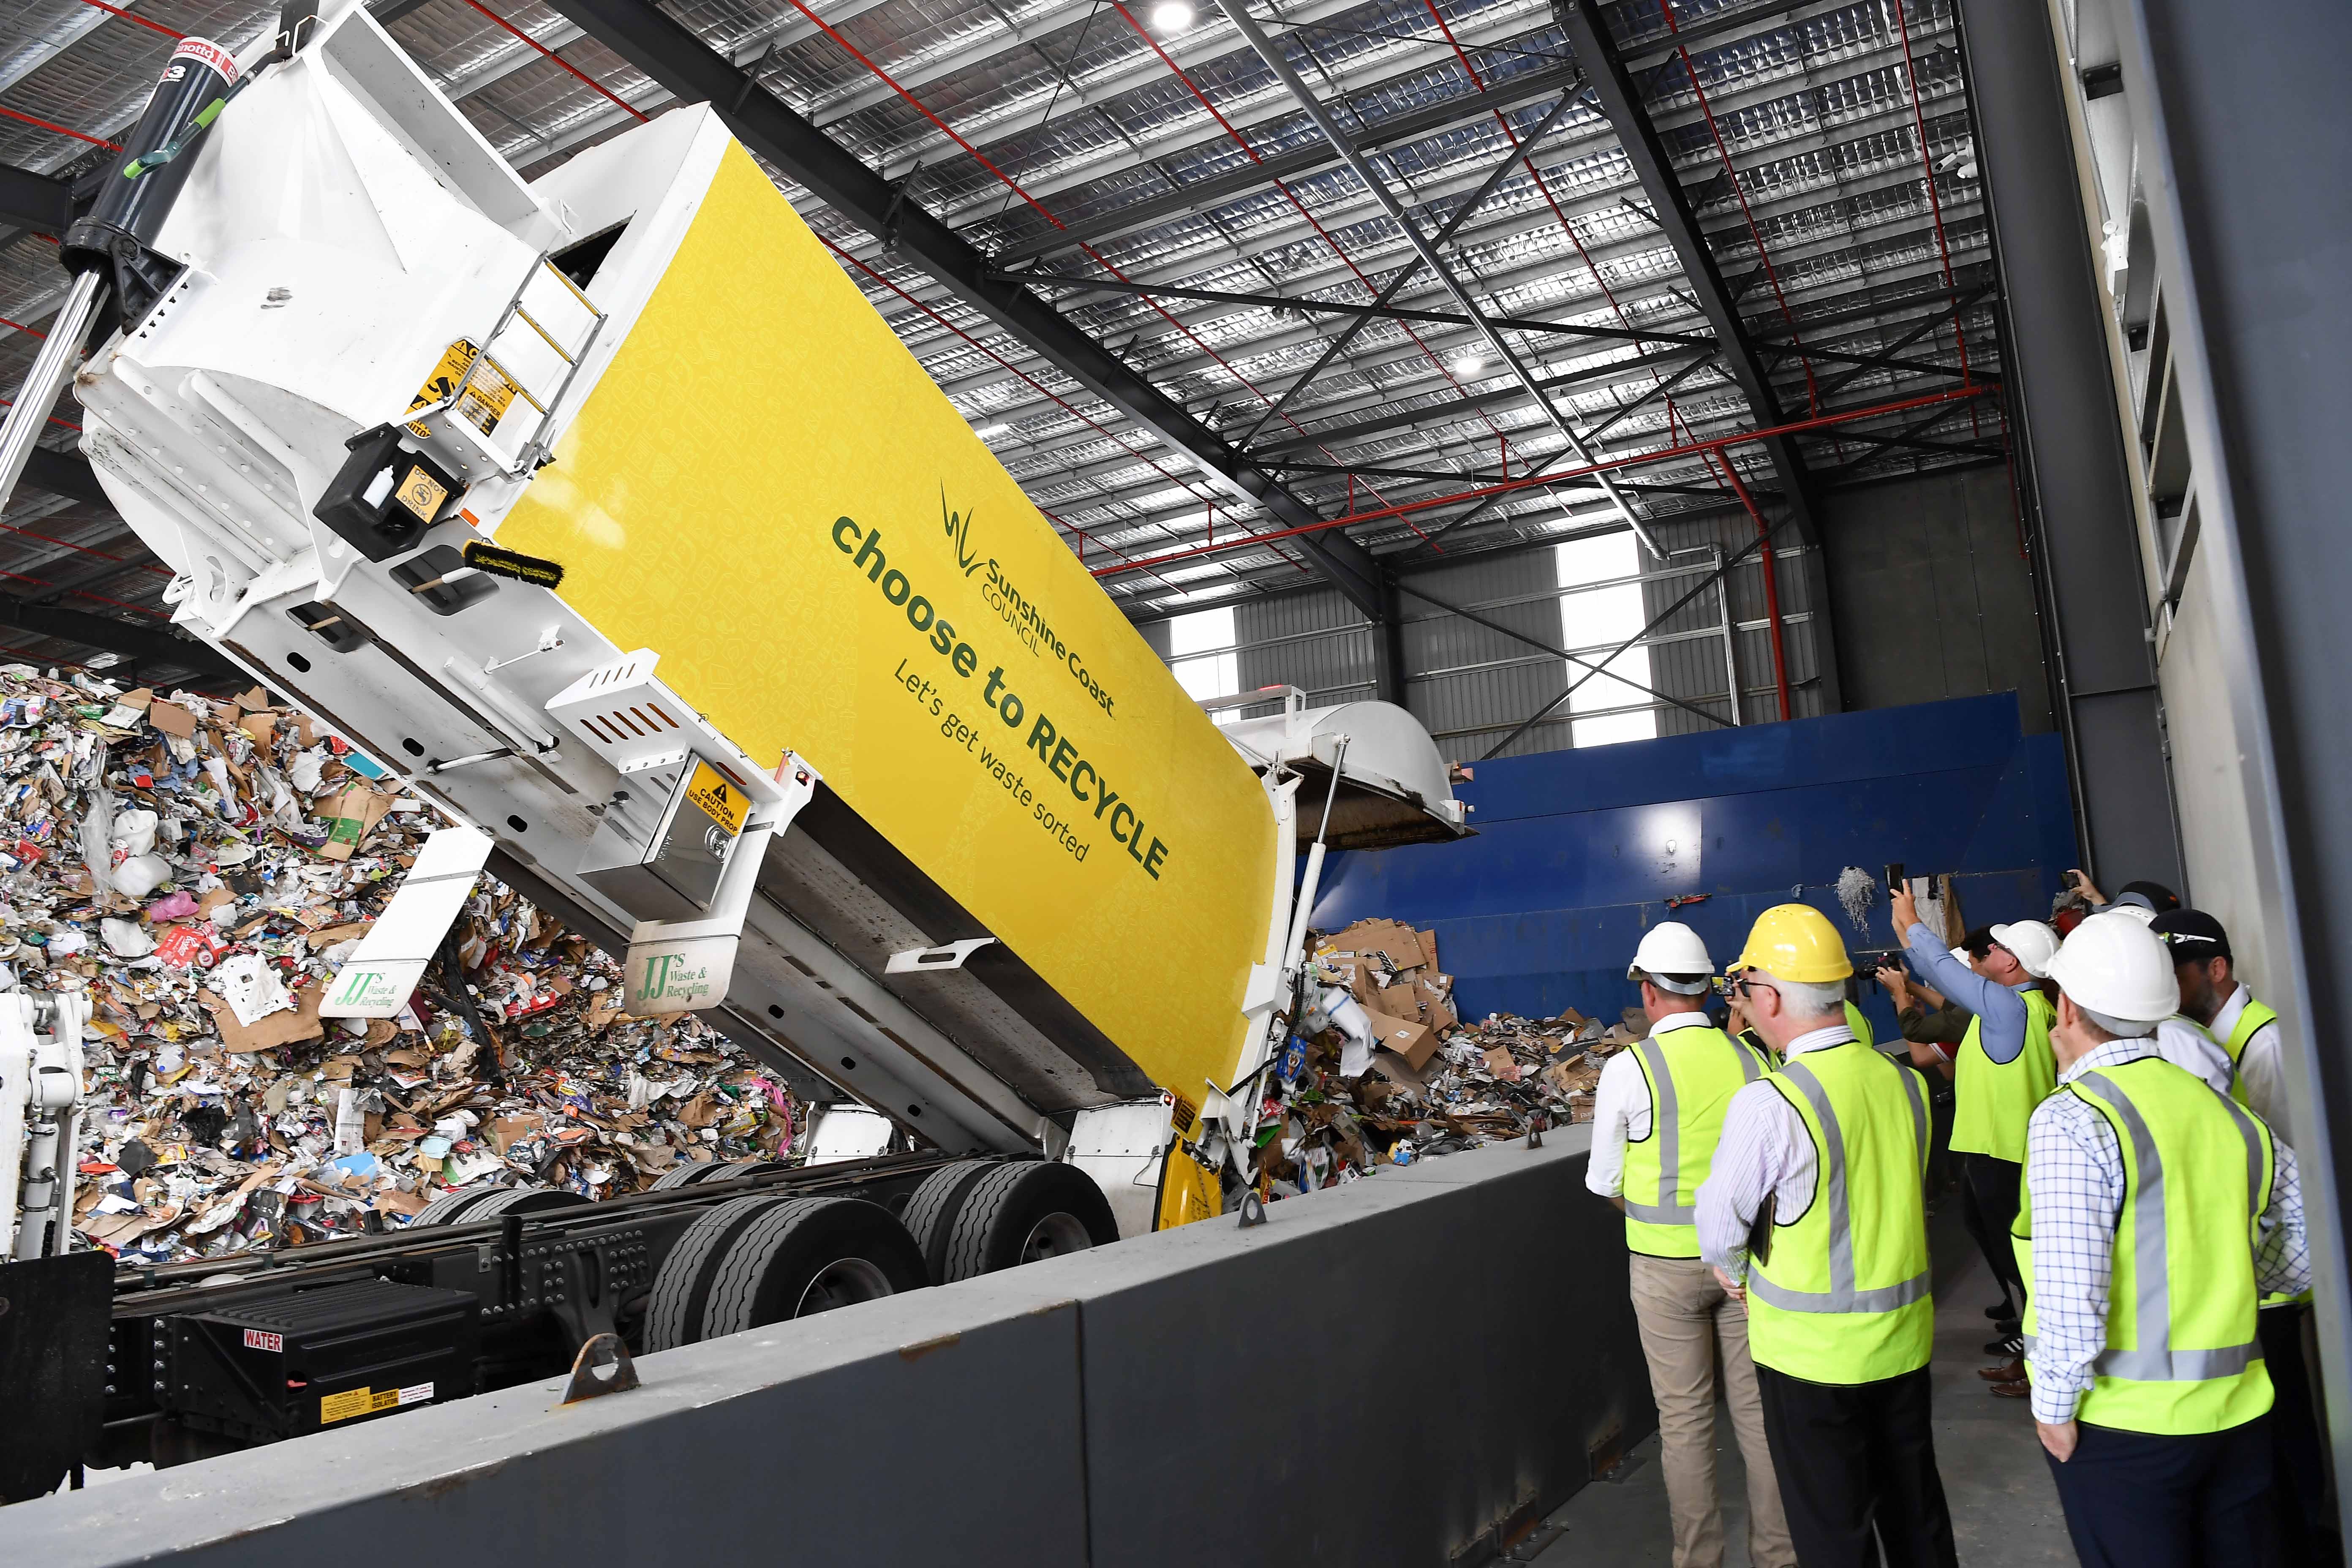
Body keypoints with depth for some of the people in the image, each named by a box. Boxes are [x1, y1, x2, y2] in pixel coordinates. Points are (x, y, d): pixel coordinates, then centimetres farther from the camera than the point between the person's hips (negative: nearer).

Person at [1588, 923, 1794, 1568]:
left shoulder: (1629, 1068, -14)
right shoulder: (1751, 1060, -3)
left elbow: (1604, 1182, -5)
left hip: (1665, 1263, -3)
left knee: (1685, 1418, 9)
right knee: (1757, 1407, 15)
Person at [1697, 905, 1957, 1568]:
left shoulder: (1768, 1102, -25)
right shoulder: (1903, 1081, -4)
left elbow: (1720, 1224, -16)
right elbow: (1907, 1195, 10)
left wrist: (1734, 1270, 5)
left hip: (1812, 1347, -6)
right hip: (1905, 1336, 6)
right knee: (1916, 1510, 23)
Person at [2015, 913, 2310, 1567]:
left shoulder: (2072, 1121, -18)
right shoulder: (2227, 1112, 3)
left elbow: (2070, 1293, -22)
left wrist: (2056, 1404, -10)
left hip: (2120, 1421, -6)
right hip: (2236, 1412, 6)